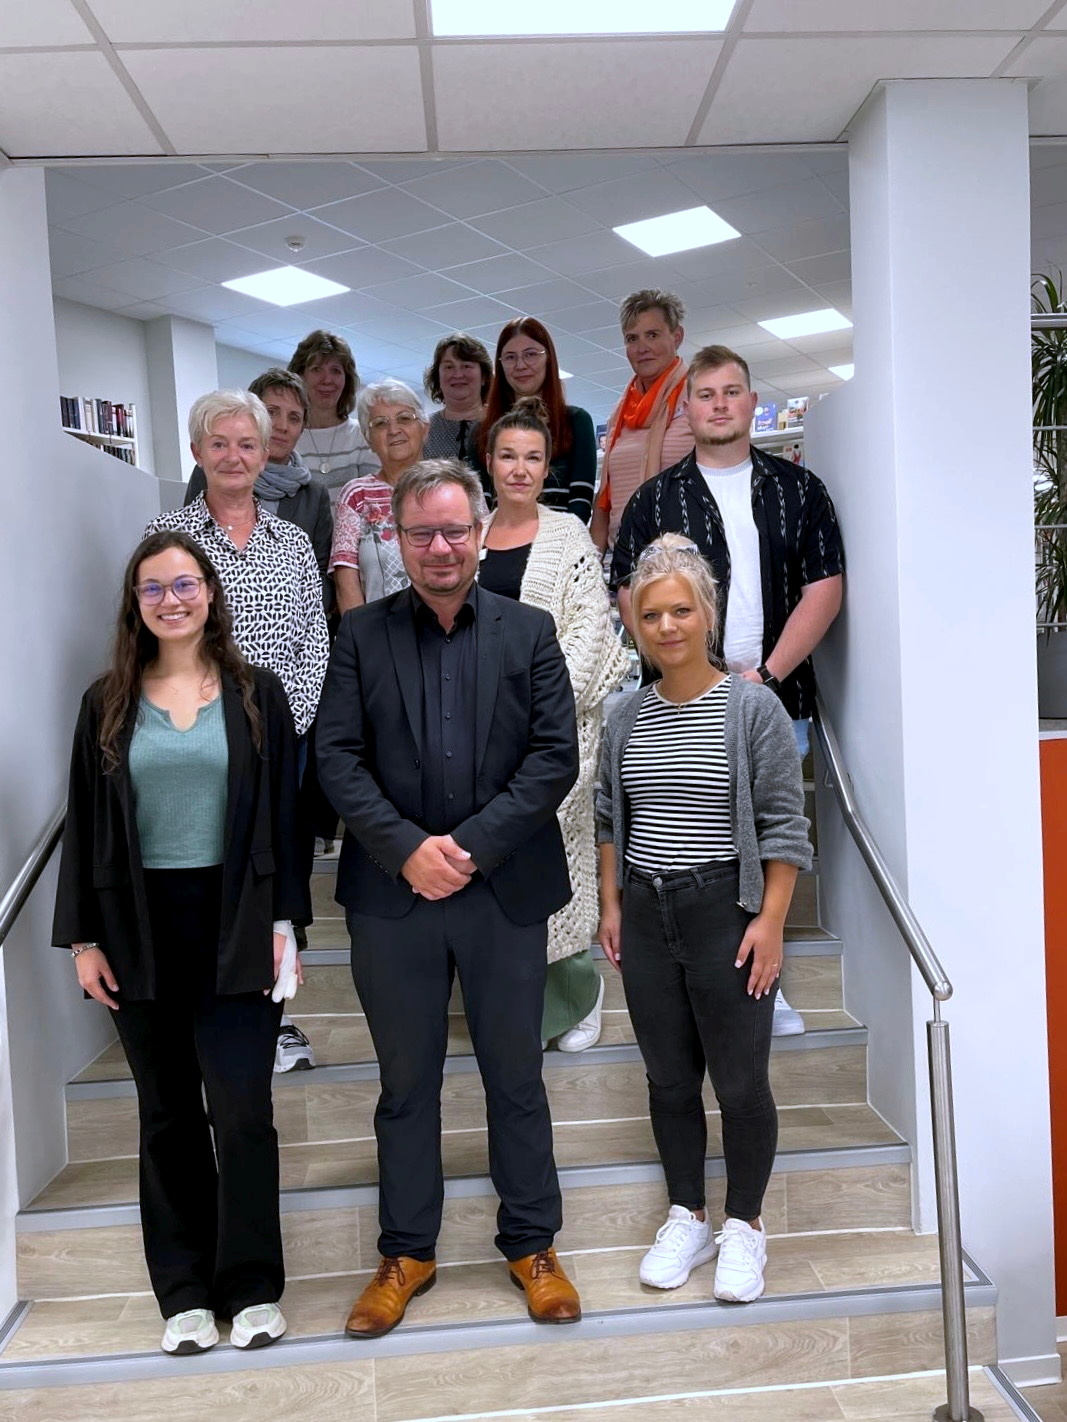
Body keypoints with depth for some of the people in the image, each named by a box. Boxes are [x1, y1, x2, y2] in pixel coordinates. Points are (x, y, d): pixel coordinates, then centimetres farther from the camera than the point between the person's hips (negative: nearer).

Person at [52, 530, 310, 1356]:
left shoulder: (257, 696, 2)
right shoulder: (108, 704, 6)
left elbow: (284, 816, 1)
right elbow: (85, 826, 6)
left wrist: (284, 921, -5)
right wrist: (83, 936, 1)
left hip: (234, 927, -2)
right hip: (141, 930, 2)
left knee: (242, 1109, -3)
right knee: (169, 1114, 10)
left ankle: (252, 1286, 15)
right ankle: (185, 1289, 24)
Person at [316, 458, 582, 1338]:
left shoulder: (529, 631, 3)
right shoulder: (361, 633, 4)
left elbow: (557, 755, -4)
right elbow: (338, 755, -3)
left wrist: (473, 846, -14)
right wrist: (407, 848, -16)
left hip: (506, 892, 0)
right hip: (393, 894, 1)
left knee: (517, 1076, 13)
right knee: (406, 1081, 14)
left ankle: (531, 1245, 31)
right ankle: (406, 1252, 31)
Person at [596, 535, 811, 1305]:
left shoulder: (753, 707, -7)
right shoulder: (627, 715, 6)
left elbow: (784, 824, -8)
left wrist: (770, 922, -12)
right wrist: (612, 905, 10)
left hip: (726, 910, -4)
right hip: (646, 915, 4)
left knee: (741, 1079, 4)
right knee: (670, 1077, 13)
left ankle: (745, 1227, 25)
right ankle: (687, 1220, 30)